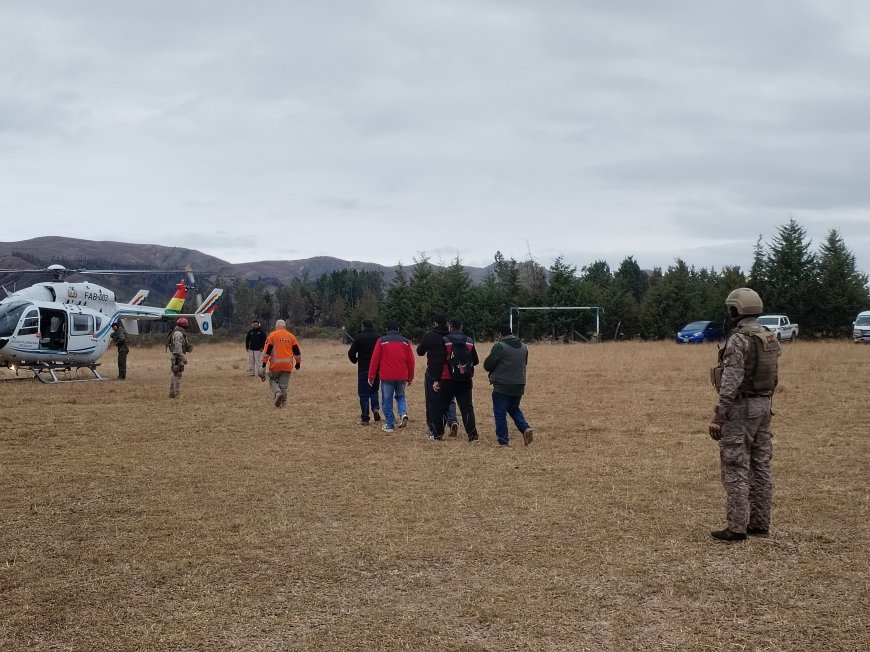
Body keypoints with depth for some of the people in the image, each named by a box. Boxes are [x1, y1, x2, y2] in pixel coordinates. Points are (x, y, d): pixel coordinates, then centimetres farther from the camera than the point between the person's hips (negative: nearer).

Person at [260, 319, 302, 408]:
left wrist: (264, 364, -4)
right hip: (287, 365, 2)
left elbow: (267, 350, -5)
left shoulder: (272, 335, 1)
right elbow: (297, 351, 12)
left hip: (275, 364, -2)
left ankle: (278, 393, -14)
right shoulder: (291, 336, 9)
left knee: (273, 381, 12)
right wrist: (298, 363, 23)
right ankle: (283, 402, 5)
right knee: (284, 384, 8)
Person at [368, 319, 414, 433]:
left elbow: (375, 359, -4)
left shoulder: (381, 341, -1)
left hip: (386, 377, -3)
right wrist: (410, 377, 16)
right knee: (400, 396, 21)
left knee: (387, 400, 6)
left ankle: (389, 424, 7)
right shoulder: (405, 342, 8)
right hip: (401, 376, 3)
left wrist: (371, 376, 2)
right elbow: (410, 360, 8)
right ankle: (403, 414, -4)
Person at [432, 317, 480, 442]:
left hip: (447, 380, -2)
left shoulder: (445, 341, -7)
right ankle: (473, 435, -6)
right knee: (467, 407, 3)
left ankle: (438, 435, 16)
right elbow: (476, 361, 7)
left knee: (441, 407, 11)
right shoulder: (470, 341, 3)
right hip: (465, 381, 2)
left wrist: (436, 380, -5)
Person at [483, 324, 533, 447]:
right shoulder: (523, 347, 9)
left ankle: (503, 440, 2)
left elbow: (487, 365, -12)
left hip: (502, 386, -7)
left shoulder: (499, 346, -13)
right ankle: (526, 428, 2)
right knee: (514, 409, 23)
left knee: (500, 413, 2)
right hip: (519, 386, 7)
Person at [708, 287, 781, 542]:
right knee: (760, 467, 11)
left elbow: (731, 381, -21)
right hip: (764, 406, 9)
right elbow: (773, 376, 15)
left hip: (741, 408, -9)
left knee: (736, 470, -5)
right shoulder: (770, 338, 10)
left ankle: (737, 527, -5)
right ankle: (760, 524, 17)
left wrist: (718, 416, -18)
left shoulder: (739, 339, -17)